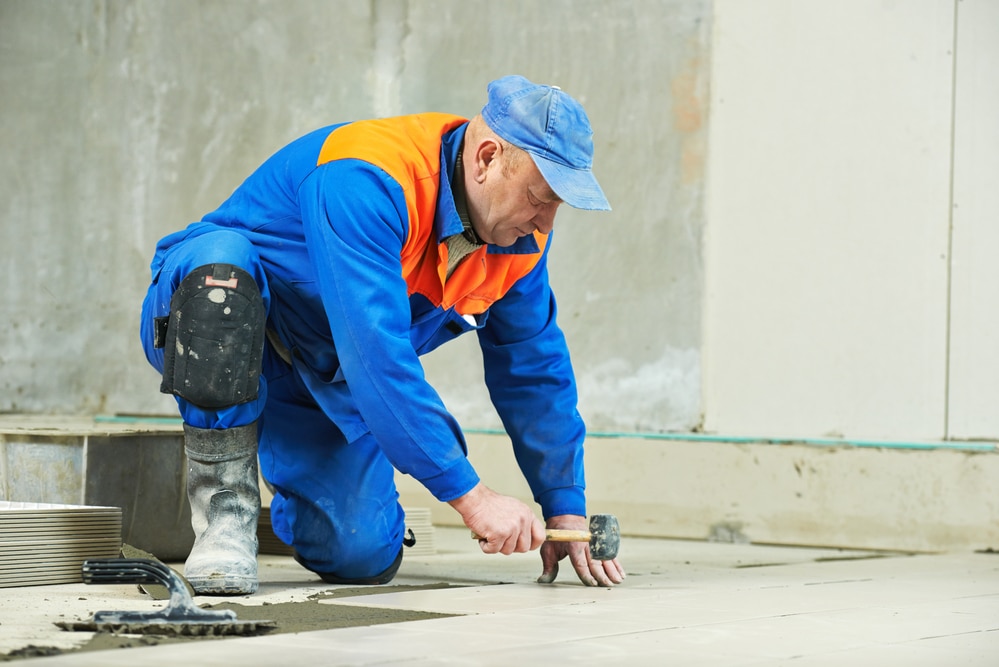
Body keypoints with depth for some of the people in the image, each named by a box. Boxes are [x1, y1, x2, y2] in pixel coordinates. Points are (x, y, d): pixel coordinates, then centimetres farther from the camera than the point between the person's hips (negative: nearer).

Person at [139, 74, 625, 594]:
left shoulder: (522, 240, -9)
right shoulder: (368, 182, -35)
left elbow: (533, 370, 4)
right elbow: (375, 353, -40)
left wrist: (566, 511, 3)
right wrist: (469, 495, -39)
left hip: (322, 377, 6)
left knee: (363, 556, -13)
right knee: (221, 262, -41)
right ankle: (226, 502, -28)